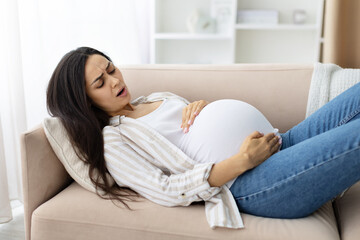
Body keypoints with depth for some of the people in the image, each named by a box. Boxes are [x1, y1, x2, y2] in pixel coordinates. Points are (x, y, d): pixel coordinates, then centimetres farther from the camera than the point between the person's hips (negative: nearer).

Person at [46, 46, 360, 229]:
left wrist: (202, 106, 1)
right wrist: (242, 161, -20)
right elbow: (163, 190, -12)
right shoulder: (111, 139, 0)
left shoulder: (158, 97, 23)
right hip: (250, 185, -8)